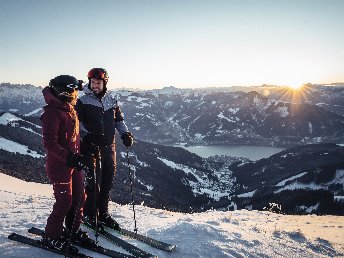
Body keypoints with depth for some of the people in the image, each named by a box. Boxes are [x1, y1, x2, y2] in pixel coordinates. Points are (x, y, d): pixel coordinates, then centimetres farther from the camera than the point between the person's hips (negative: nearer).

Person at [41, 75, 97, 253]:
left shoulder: (69, 109, 11)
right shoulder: (52, 112, -19)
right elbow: (50, 143, -23)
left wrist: (78, 157, 19)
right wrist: (70, 158, -27)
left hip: (73, 164, 9)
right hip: (60, 166, -9)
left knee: (79, 198, 14)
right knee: (64, 202, 0)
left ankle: (73, 231, 32)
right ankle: (51, 237, 20)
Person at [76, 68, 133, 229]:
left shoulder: (111, 101, 13)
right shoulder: (83, 101, 1)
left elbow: (119, 119, 19)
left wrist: (125, 134, 2)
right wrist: (88, 136, -19)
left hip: (109, 146, 5)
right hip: (91, 147, -5)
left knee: (108, 181, 10)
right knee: (94, 181, -5)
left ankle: (103, 213, 25)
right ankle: (90, 216, 12)